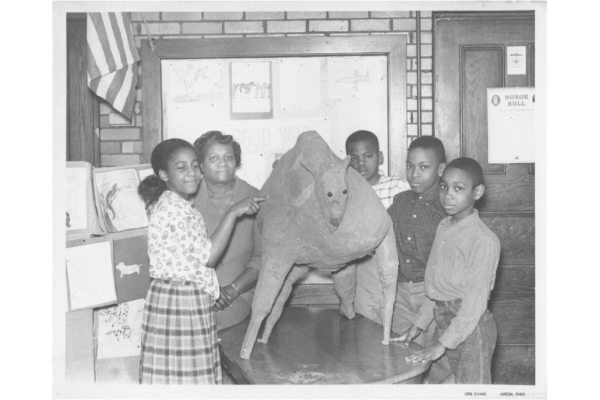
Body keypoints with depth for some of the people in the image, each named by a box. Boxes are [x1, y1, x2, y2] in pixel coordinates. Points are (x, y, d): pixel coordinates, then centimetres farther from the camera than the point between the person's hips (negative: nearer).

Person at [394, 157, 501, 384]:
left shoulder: (484, 239, -17)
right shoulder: (443, 228, 7)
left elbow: (475, 301, -19)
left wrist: (442, 344, -20)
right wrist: (419, 324, 12)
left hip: (470, 326, -7)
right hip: (443, 321, 7)